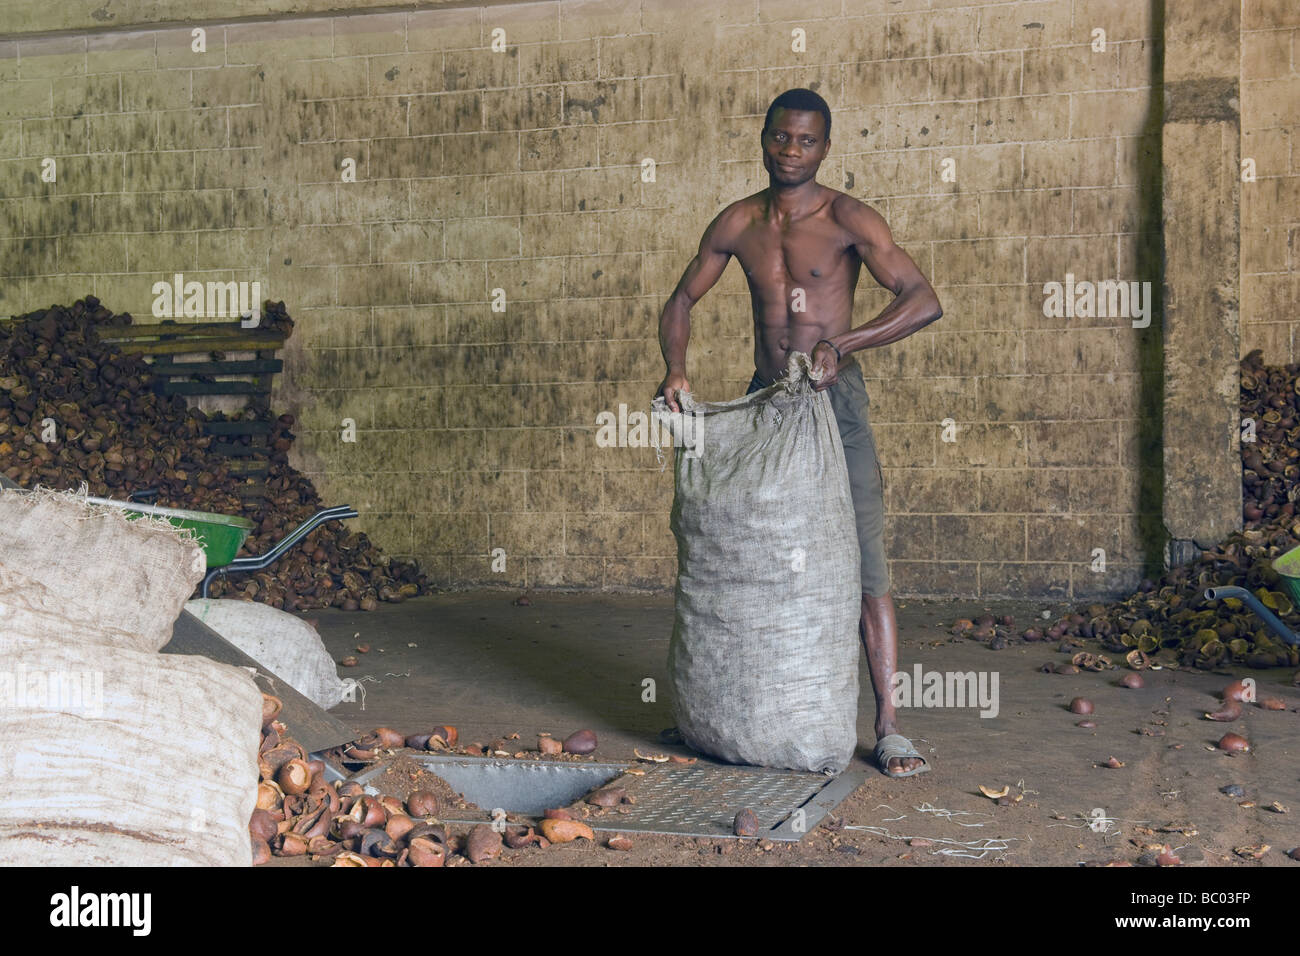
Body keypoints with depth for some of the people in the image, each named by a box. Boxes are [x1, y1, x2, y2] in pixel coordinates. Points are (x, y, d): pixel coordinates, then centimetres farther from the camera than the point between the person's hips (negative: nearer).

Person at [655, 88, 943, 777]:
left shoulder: (847, 219, -8)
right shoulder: (738, 223, 5)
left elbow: (924, 301, -16)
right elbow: (681, 303, 14)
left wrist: (841, 345, -25)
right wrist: (675, 370, -5)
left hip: (834, 399, -4)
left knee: (865, 563, -8)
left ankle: (888, 728, -6)